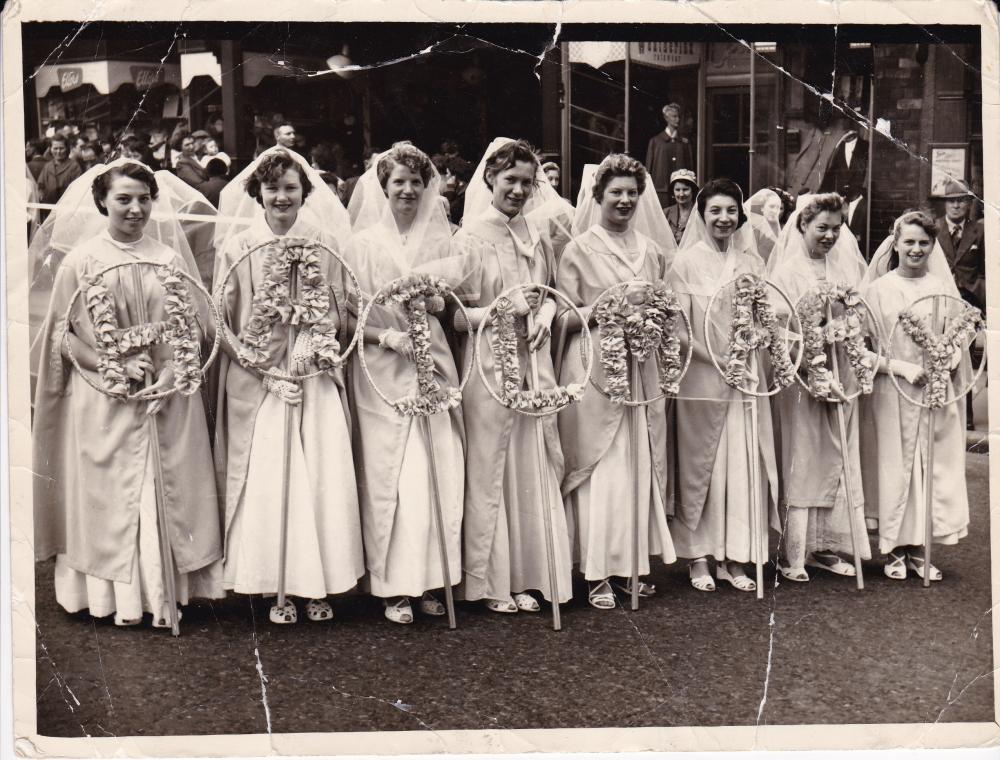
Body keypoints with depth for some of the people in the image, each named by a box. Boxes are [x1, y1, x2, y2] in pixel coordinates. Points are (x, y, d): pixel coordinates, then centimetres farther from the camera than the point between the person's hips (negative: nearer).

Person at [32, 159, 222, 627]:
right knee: (108, 496, 2)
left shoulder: (170, 257, 5)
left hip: (166, 397, 2)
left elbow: (194, 327, 5)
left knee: (168, 495, 4)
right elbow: (62, 333, 0)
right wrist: (109, 366, -13)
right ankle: (115, 595, 13)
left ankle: (165, 589, 15)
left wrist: (173, 373, -10)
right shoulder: (81, 260, 0)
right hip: (102, 400, -2)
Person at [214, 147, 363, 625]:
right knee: (266, 481, -5)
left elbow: (338, 315, 6)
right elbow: (222, 319, 0)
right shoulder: (237, 246, 1)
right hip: (257, 379, -1)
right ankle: (277, 588, 7)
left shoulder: (325, 244, 5)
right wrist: (267, 370, -10)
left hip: (316, 375, 1)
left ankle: (319, 585, 8)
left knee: (324, 475, -5)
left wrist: (310, 353, -12)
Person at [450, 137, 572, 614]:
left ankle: (525, 577, 18)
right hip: (489, 364, -5)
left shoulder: (536, 237, 11)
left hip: (533, 362, 5)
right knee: (488, 471, 0)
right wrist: (506, 309, -19)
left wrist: (544, 317, 0)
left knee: (534, 467, 7)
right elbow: (454, 315, -7)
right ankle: (490, 581, 11)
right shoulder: (470, 239, -4)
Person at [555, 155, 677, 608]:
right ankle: (598, 574, 3)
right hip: (594, 366, -5)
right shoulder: (580, 250, 0)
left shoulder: (651, 250, 15)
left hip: (640, 367, 5)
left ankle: (631, 563, 15)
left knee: (641, 464, 4)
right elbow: (563, 318, -4)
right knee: (601, 469, -5)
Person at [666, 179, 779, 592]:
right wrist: (723, 360, -16)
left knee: (744, 466, 2)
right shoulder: (686, 262, -2)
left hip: (746, 378, 4)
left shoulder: (752, 262, 10)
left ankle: (734, 557, 11)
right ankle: (699, 557, 12)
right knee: (700, 468, 3)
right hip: (700, 379, -3)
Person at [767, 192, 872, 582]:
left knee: (836, 461, 7)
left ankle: (825, 546, 15)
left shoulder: (845, 262, 12)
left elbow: (861, 318, 20)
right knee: (800, 461, -4)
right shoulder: (788, 271, -6)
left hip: (841, 373, 6)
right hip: (801, 375, -6)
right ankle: (794, 554, 1)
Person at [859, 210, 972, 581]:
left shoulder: (943, 289, 8)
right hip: (891, 393, -2)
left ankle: (919, 548, 13)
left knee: (934, 467, 2)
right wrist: (901, 367, -15)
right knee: (893, 467, 0)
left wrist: (945, 364, -10)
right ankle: (894, 549, 12)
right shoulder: (878, 289, 0)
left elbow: (959, 338, 10)